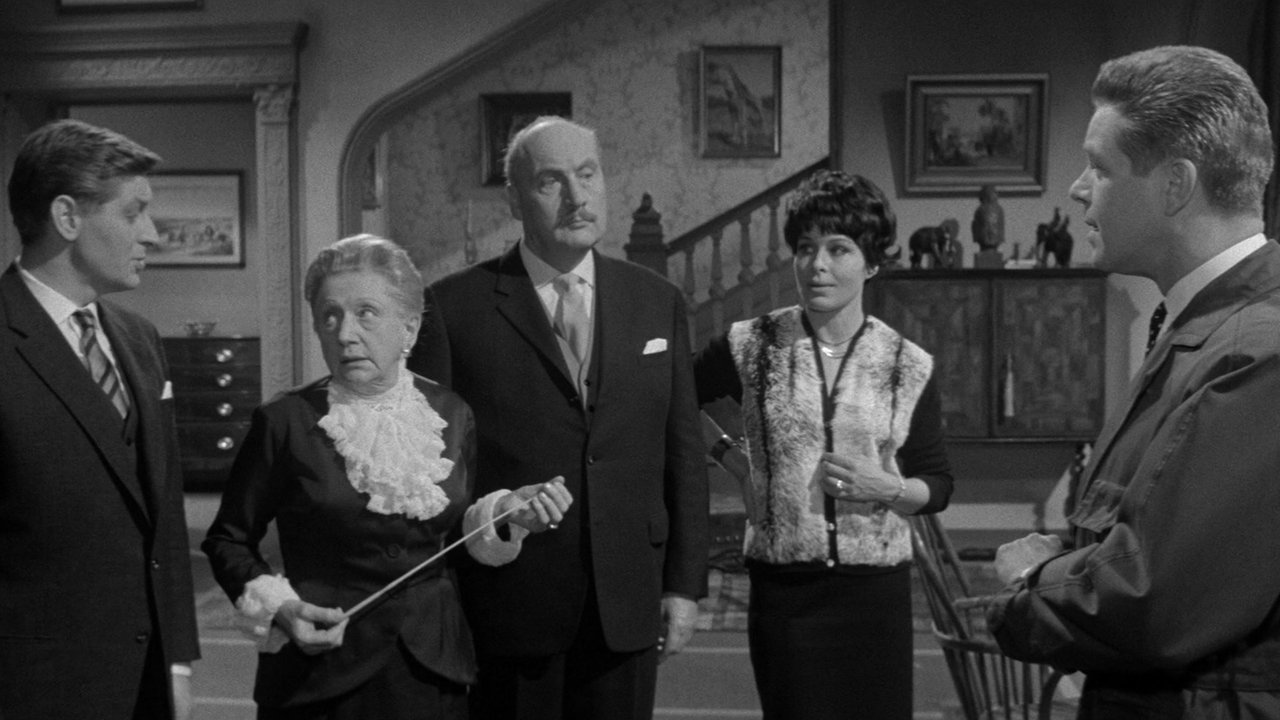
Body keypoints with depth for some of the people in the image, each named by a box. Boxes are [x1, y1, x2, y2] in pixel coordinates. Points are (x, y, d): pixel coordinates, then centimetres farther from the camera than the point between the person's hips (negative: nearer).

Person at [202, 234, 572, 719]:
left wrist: (508, 511, -5)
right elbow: (228, 540, 0)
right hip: (321, 675, -3)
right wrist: (277, 608, -14)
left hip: (431, 667, 3)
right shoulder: (285, 421, -10)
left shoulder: (452, 415, 0)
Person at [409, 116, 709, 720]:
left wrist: (685, 584, 4)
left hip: (628, 606, 3)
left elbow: (683, 451, 7)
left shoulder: (657, 302, 7)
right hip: (505, 611, -2)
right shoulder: (455, 306, -4)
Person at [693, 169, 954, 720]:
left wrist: (887, 488, -10)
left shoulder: (909, 366, 1)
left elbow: (937, 485, 8)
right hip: (783, 589, -1)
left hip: (877, 590, 1)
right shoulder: (750, 346, -1)